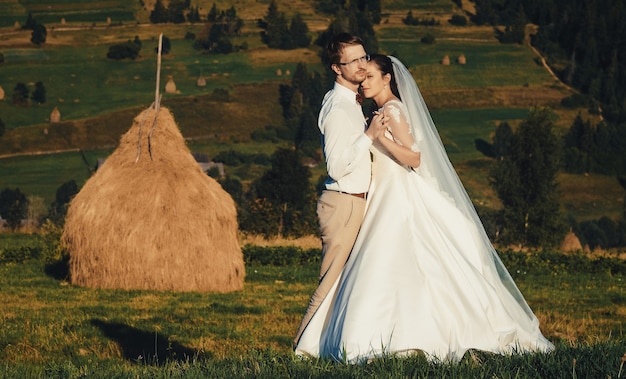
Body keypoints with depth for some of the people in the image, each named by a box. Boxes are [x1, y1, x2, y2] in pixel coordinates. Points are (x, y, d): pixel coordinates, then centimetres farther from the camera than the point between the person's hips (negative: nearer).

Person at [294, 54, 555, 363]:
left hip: (398, 199, -10)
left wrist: (381, 136, -27)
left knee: (384, 267, -15)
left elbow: (414, 158, -18)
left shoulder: (392, 110, -11)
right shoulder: (382, 111, 17)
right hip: (386, 198, 10)